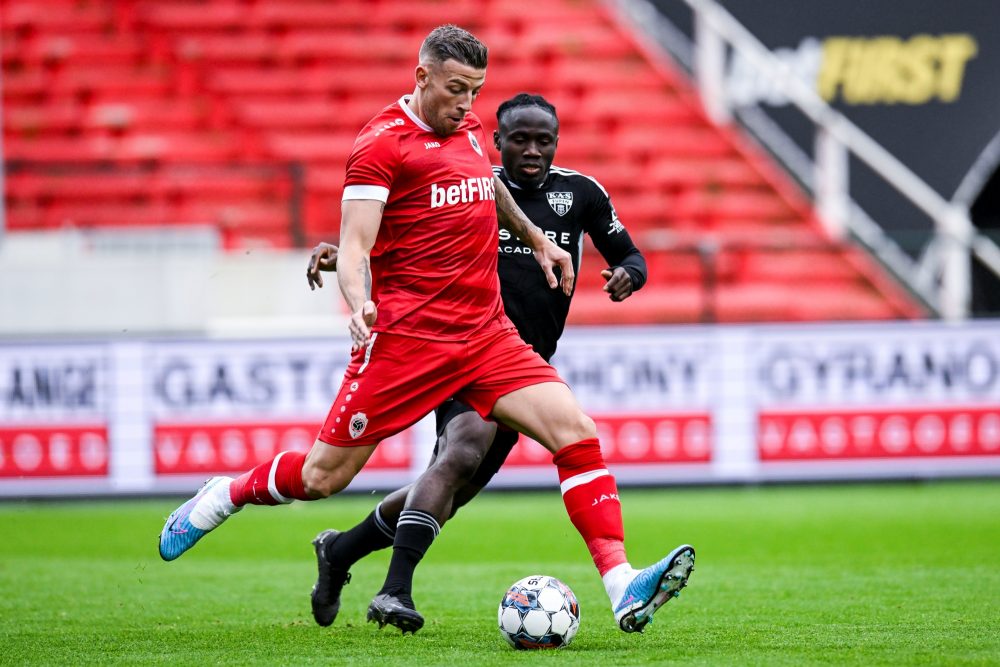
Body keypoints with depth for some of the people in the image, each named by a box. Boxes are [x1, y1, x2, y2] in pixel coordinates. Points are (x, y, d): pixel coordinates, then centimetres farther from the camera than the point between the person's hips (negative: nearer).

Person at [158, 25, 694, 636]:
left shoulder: (469, 129, 14)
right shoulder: (383, 143, -8)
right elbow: (353, 247, -15)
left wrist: (536, 238, 41)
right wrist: (359, 305, -33)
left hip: (487, 334, 6)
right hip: (407, 336, -6)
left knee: (577, 432, -13)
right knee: (325, 476, 0)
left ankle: (623, 588, -19)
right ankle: (226, 495, 31)